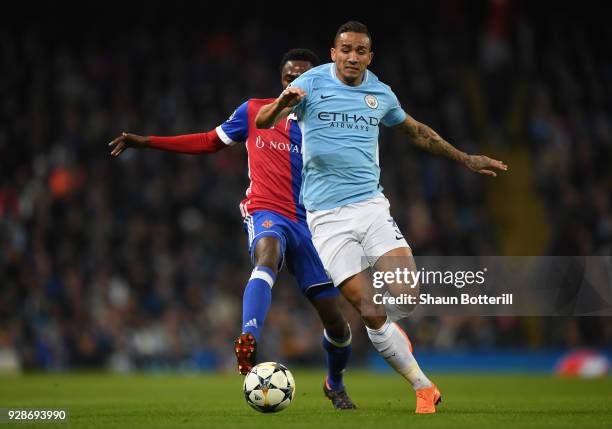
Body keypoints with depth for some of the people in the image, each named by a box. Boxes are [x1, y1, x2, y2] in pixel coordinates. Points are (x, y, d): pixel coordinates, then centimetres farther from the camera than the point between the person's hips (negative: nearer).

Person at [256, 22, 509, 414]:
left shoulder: (380, 94, 9)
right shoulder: (312, 83, -4)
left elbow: (416, 131, 27)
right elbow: (263, 122, -16)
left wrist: (466, 159, 29)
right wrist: (281, 105, -39)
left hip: (372, 205, 3)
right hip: (327, 218, -3)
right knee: (373, 314, -10)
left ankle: (388, 331, 21)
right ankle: (424, 388, 5)